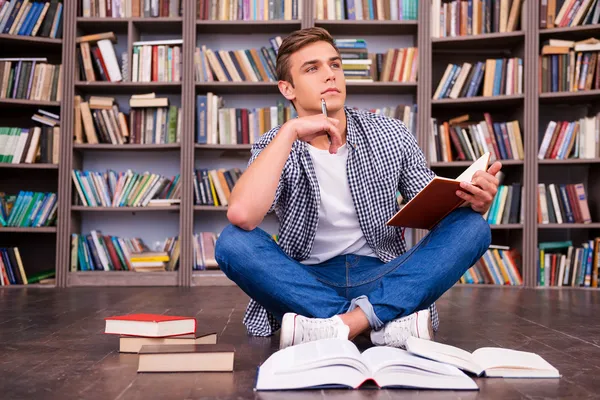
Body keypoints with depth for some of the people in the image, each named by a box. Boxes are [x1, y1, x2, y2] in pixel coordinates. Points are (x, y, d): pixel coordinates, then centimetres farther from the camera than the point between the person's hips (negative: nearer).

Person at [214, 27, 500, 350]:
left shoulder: (390, 134, 3)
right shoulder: (276, 148, -3)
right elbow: (241, 215, -24)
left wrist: (471, 201, -17)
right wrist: (289, 131, -24)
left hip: (383, 279, 2)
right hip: (307, 282, -1)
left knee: (472, 228, -18)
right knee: (232, 242, -28)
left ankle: (346, 323, -30)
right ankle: (387, 322, -30)